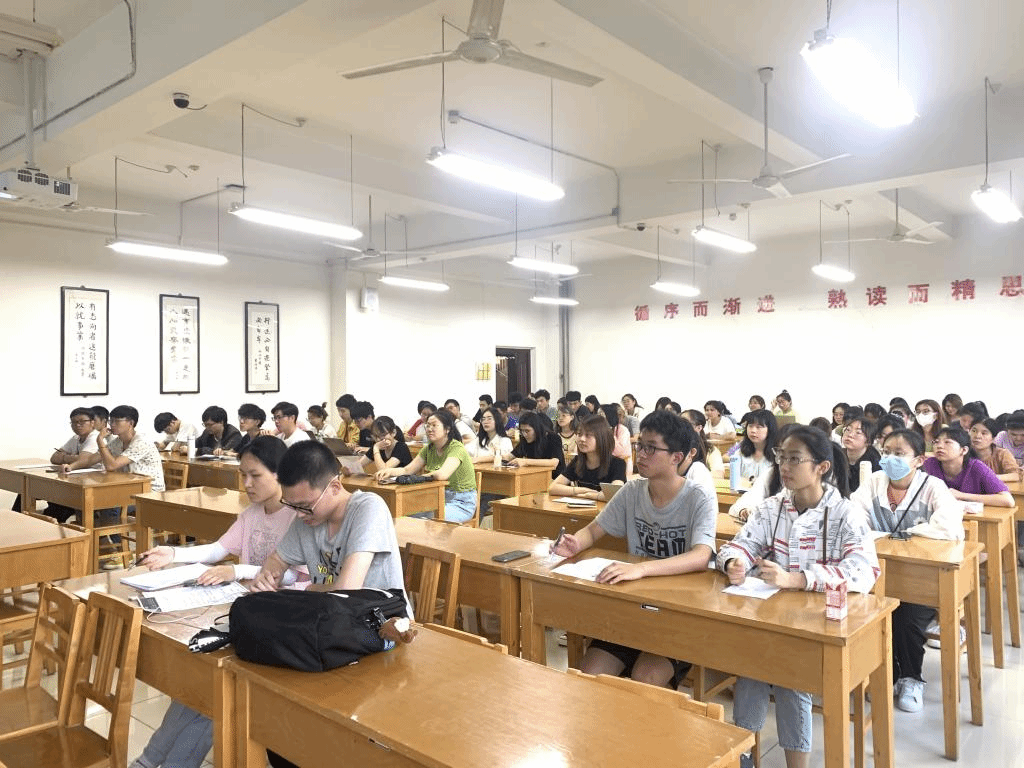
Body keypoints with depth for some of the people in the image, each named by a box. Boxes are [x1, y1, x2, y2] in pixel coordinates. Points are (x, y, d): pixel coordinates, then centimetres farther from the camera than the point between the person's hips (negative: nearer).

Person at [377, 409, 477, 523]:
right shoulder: (429, 449, 7)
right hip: (439, 499, 7)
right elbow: (407, 470, 5)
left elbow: (442, 474, -33)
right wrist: (390, 471, -16)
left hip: (462, 503, -7)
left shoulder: (457, 448, -18)